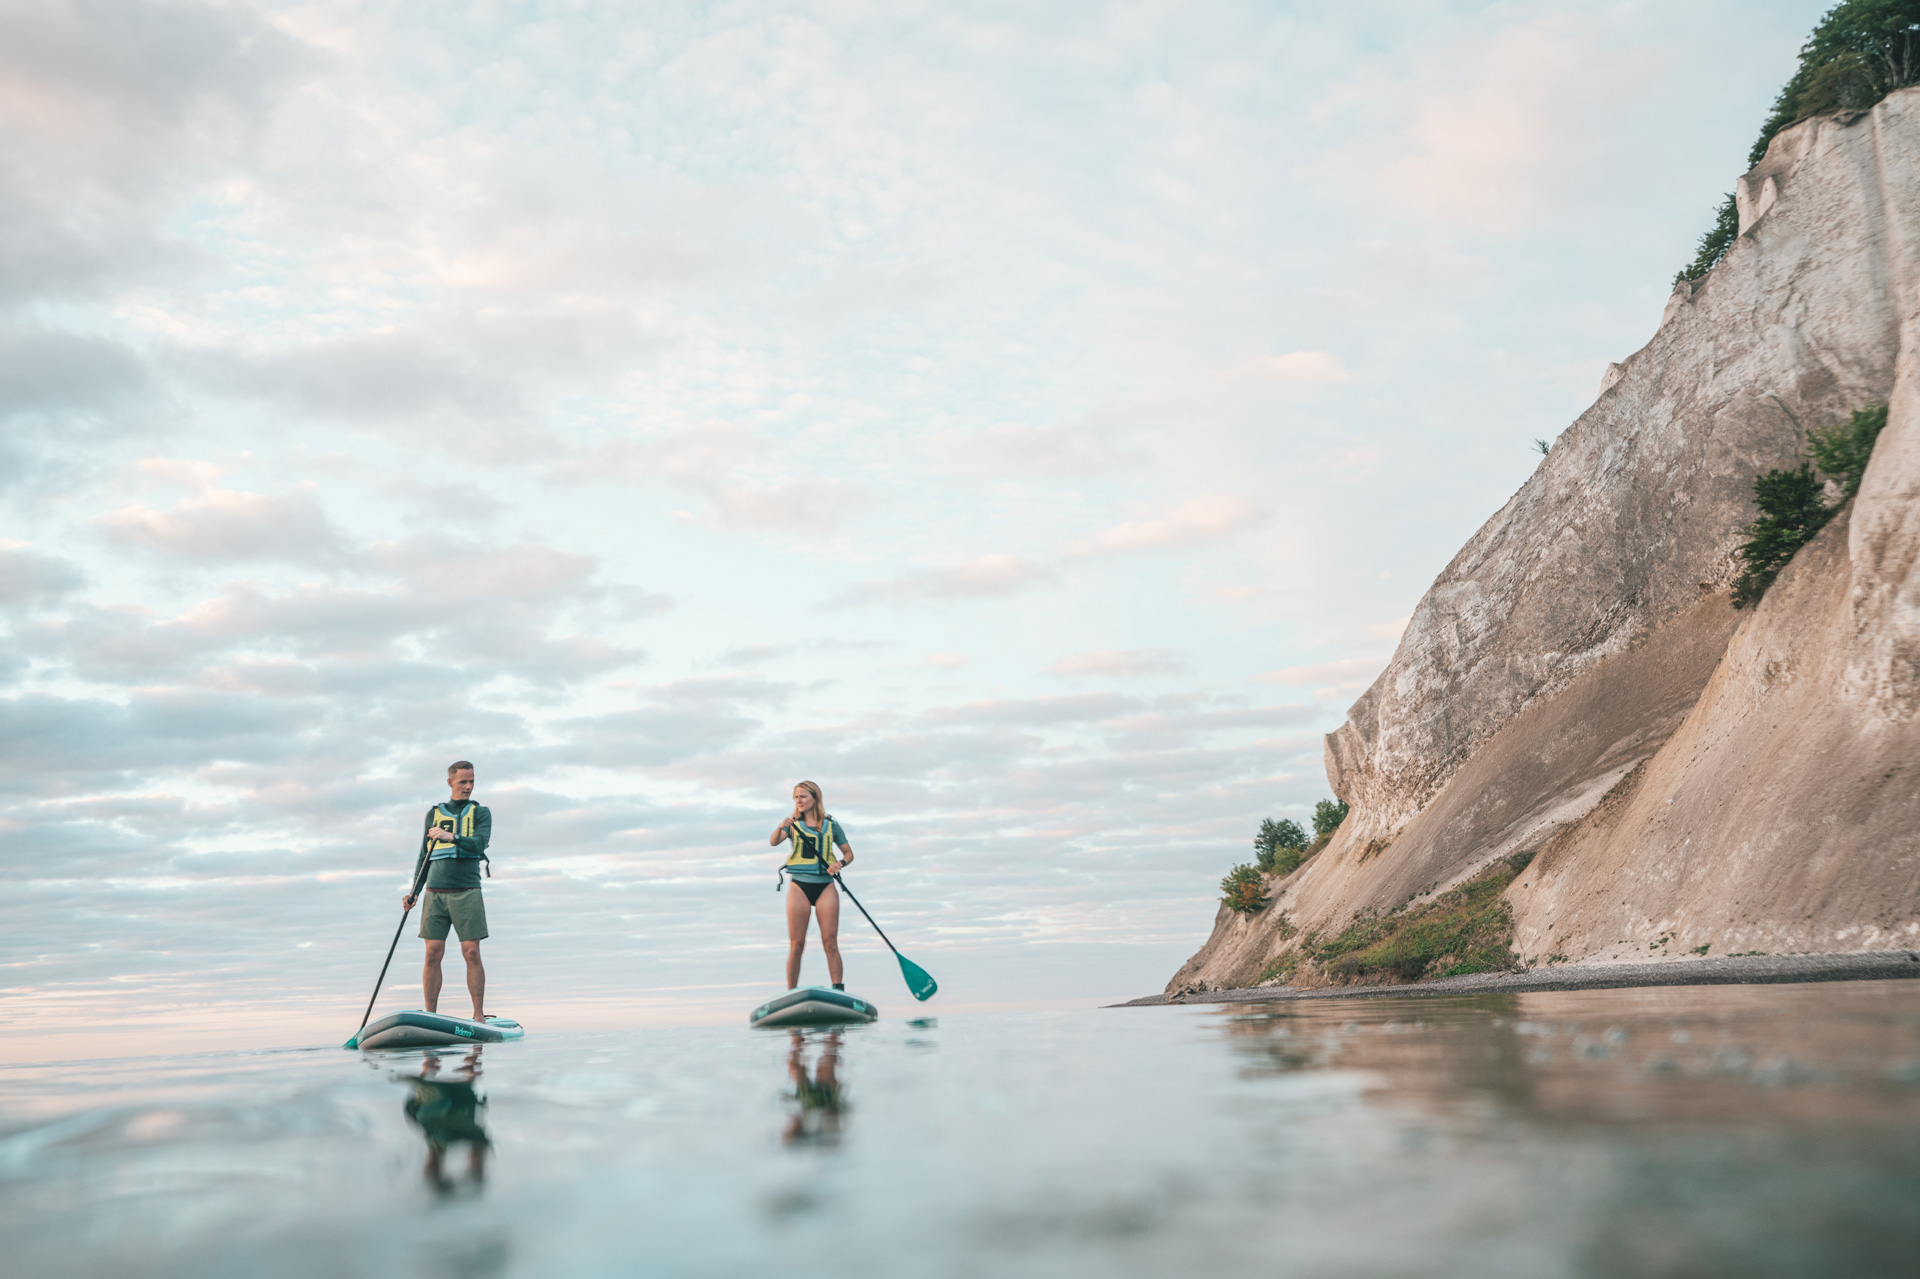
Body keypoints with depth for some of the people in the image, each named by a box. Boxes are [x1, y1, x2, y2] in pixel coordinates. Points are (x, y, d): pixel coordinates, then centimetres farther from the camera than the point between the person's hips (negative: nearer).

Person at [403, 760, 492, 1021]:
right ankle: (430, 1017, 1)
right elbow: (424, 856, 18)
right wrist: (413, 891, 8)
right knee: (433, 953, -4)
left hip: (467, 892, -2)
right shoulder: (434, 814, 17)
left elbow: (479, 843, -6)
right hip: (436, 892, 2)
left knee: (471, 953, -7)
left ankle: (479, 1016, -5)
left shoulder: (480, 812, 11)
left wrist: (451, 837, -22)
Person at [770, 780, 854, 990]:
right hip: (799, 886, 0)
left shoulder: (831, 825, 11)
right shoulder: (793, 824, 9)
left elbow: (848, 853, 14)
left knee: (831, 944, -7)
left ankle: (838, 993, -10)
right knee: (796, 945, -2)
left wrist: (840, 863, -8)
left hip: (825, 887, 0)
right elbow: (773, 841, -9)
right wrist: (781, 827, -31)